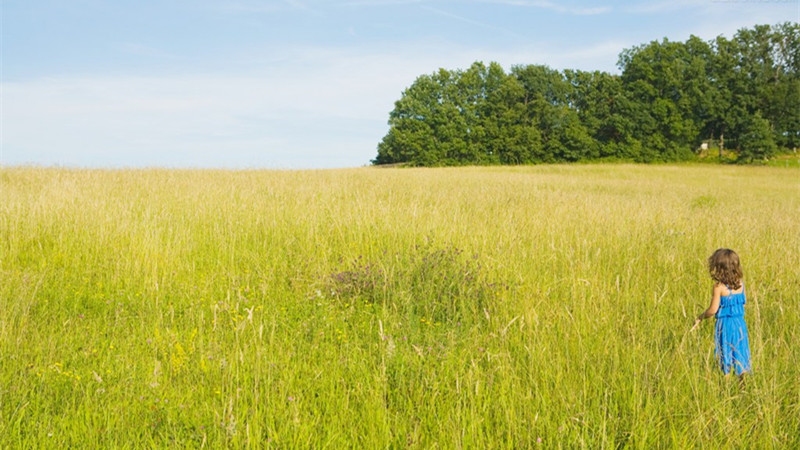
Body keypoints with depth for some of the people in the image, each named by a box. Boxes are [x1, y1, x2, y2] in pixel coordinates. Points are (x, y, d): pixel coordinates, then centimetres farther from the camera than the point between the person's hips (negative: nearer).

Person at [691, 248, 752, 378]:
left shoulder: (719, 286, -15)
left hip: (725, 324, -5)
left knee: (725, 355, 7)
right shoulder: (740, 285, 0)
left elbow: (713, 310, -14)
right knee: (740, 353, 12)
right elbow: (742, 304, 8)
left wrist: (700, 317, 0)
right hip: (740, 323, 5)